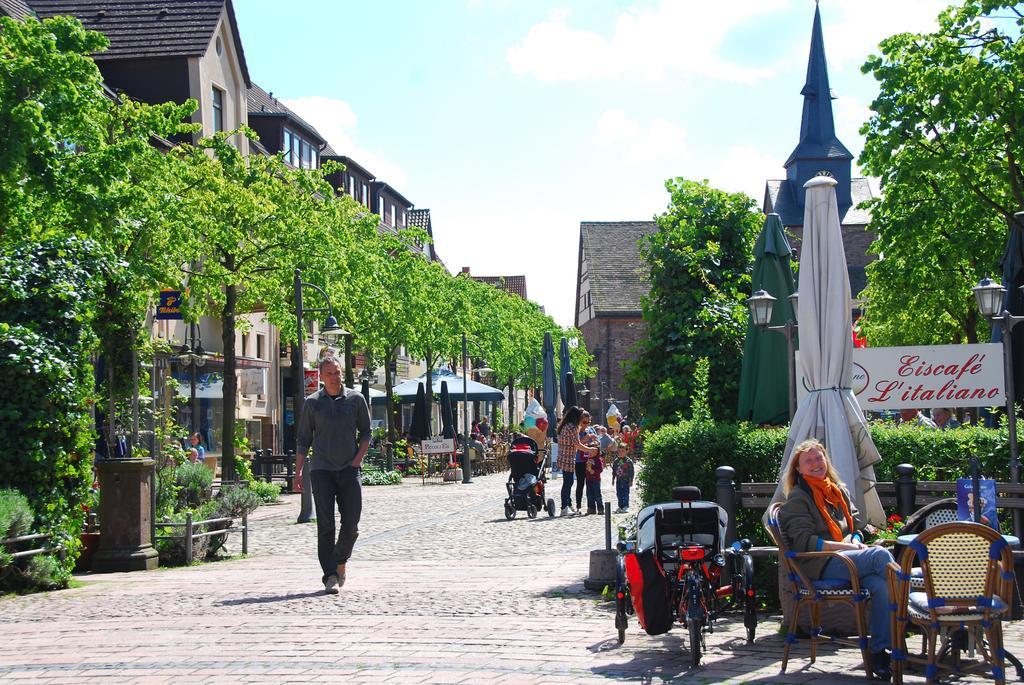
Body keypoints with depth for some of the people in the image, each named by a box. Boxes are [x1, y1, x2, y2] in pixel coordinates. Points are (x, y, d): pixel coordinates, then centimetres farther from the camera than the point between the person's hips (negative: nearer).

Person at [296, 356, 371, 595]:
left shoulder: (356, 399, 6)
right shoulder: (313, 402, 5)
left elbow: (365, 432, 14)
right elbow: (303, 439, 9)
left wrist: (358, 458, -1)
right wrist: (298, 470, 1)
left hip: (349, 470, 1)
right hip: (321, 470, -1)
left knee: (351, 525, 0)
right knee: (325, 525, -7)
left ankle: (340, 560, 27)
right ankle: (330, 576, -5)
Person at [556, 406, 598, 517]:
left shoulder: (563, 426, 13)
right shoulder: (572, 427, -16)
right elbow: (578, 445, -13)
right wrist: (590, 450, 0)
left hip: (563, 458, 9)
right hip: (569, 459, -9)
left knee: (568, 482, 16)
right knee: (568, 482, -4)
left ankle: (568, 505, 24)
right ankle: (565, 508, -2)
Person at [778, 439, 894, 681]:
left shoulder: (839, 490, 26)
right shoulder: (798, 498, 5)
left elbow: (856, 524, 26)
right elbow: (805, 542, -6)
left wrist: (855, 541, 0)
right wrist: (845, 546, -13)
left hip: (847, 560, 6)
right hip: (820, 567, -5)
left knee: (879, 585, -29)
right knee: (880, 555, -28)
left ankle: (880, 651, -28)